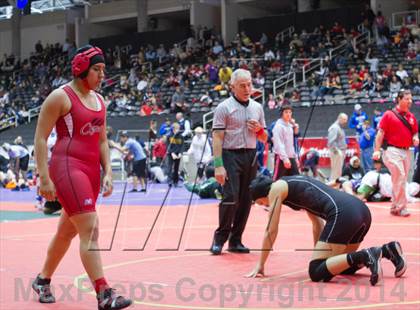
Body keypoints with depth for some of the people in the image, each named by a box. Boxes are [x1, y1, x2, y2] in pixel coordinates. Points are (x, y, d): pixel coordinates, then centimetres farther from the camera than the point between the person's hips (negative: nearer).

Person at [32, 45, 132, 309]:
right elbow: (40, 138, -9)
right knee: (90, 230, -16)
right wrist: (44, 178, -14)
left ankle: (43, 280, 33)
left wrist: (107, 173, 9)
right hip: (67, 167, -8)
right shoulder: (61, 96, -7)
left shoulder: (99, 100, 15)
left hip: (91, 169, 8)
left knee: (68, 230, 15)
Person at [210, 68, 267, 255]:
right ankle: (219, 238, 0)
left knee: (246, 200, 5)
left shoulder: (257, 107, 13)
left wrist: (259, 129, -3)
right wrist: (218, 166, -17)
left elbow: (264, 139, 20)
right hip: (231, 156, -5)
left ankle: (235, 241, 14)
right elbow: (217, 138, -8)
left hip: (251, 157, 6)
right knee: (231, 197, -14)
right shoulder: (224, 108, -3)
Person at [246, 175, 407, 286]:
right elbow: (317, 222, 34)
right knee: (342, 266, 24)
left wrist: (260, 266, 17)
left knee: (316, 273, -7)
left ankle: (364, 256, -23)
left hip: (342, 214, -9)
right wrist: (318, 254, 35)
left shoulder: (276, 188, 8)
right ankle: (387, 250, 9)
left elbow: (271, 231, 9)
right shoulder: (294, 184, 32)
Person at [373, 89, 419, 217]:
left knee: (402, 180, 9)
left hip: (406, 151, 6)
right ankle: (401, 207, -6)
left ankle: (395, 207, 19)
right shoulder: (389, 114, -3)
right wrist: (377, 150, -14)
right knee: (399, 177, -13)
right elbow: (381, 133, -6)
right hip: (393, 151, -6)